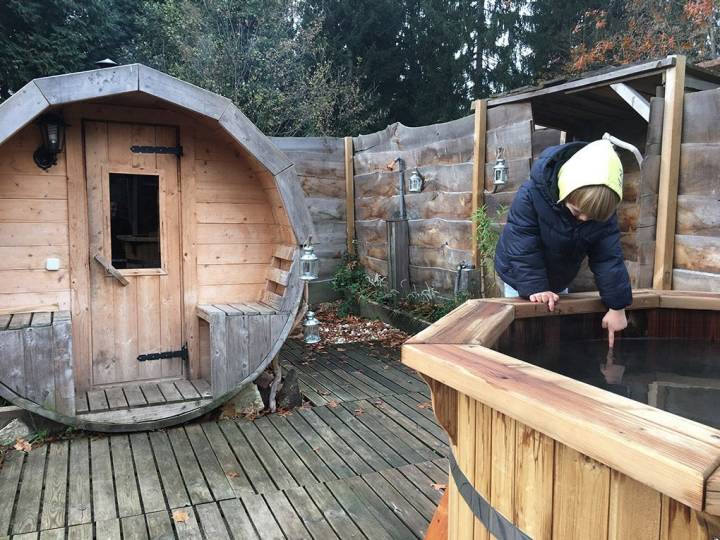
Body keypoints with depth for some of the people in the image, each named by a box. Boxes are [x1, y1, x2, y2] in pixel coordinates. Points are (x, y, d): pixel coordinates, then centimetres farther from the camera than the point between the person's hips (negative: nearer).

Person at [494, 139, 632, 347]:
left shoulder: (602, 209, -22)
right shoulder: (530, 195, -36)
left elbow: (608, 257, -18)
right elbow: (522, 249, -33)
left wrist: (617, 306, -19)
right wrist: (535, 288, -36)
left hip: (558, 281, 5)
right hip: (521, 276, -4)